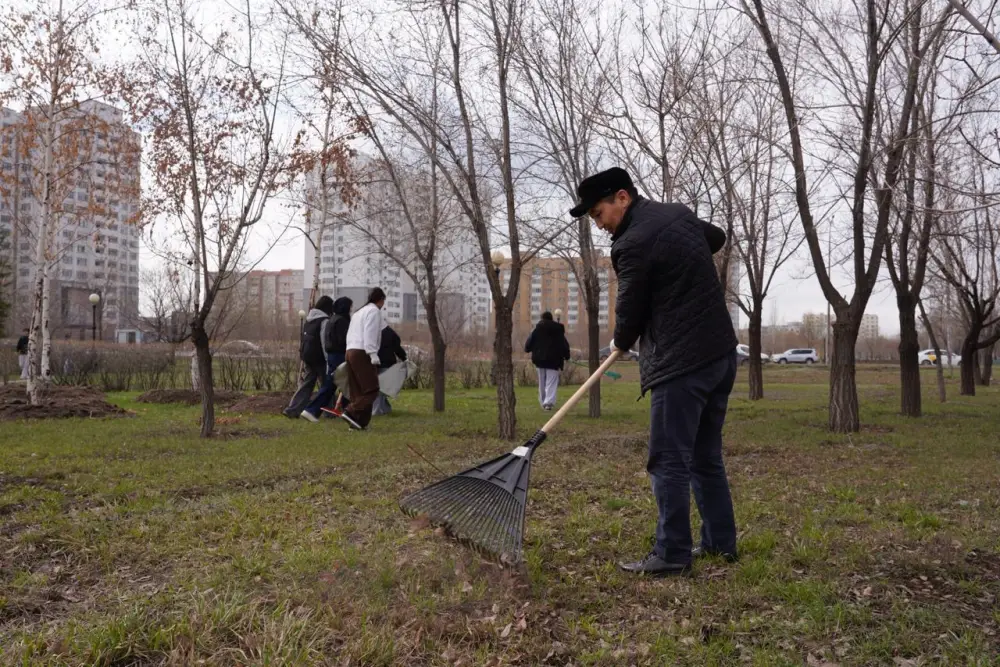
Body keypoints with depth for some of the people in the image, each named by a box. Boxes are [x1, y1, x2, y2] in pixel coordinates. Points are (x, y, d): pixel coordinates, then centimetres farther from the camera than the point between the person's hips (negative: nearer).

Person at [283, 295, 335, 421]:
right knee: (327, 385, 3)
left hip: (307, 356, 8)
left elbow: (302, 339, 17)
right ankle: (311, 411, 0)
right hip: (318, 358, -8)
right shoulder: (324, 321, -12)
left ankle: (292, 409, 4)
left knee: (306, 383, 11)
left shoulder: (308, 320, 13)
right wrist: (328, 360, -14)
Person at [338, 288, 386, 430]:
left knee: (357, 391, 9)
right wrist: (373, 355, -17)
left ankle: (359, 422, 5)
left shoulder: (359, 312, 27)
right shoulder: (374, 311, -1)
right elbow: (370, 334, -14)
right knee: (372, 389, -9)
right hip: (362, 353, -9)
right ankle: (350, 412, -21)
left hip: (350, 351, 9)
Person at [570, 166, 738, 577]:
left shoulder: (633, 244, -14)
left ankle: (671, 555, 2)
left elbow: (629, 314, -5)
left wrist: (622, 342, 16)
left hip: (682, 363, -9)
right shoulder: (679, 214, 12)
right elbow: (717, 238, 34)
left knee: (669, 462, -3)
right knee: (706, 457, 17)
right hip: (722, 354, 9)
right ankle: (720, 543, 24)